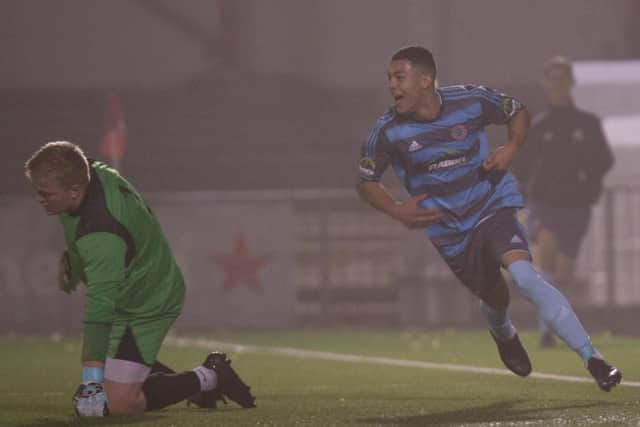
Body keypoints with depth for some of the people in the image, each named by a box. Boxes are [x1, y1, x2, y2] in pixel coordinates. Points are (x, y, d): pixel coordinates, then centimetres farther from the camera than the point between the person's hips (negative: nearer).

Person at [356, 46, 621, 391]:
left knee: (524, 275, -25)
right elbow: (365, 181, 4)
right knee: (494, 298, 12)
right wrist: (397, 210, -13)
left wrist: (511, 148, -11)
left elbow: (518, 111, 8)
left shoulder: (471, 101, -12)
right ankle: (504, 335, 53)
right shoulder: (389, 130, -10)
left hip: (491, 206, -2)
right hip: (448, 230, 2)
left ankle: (591, 358, -24)